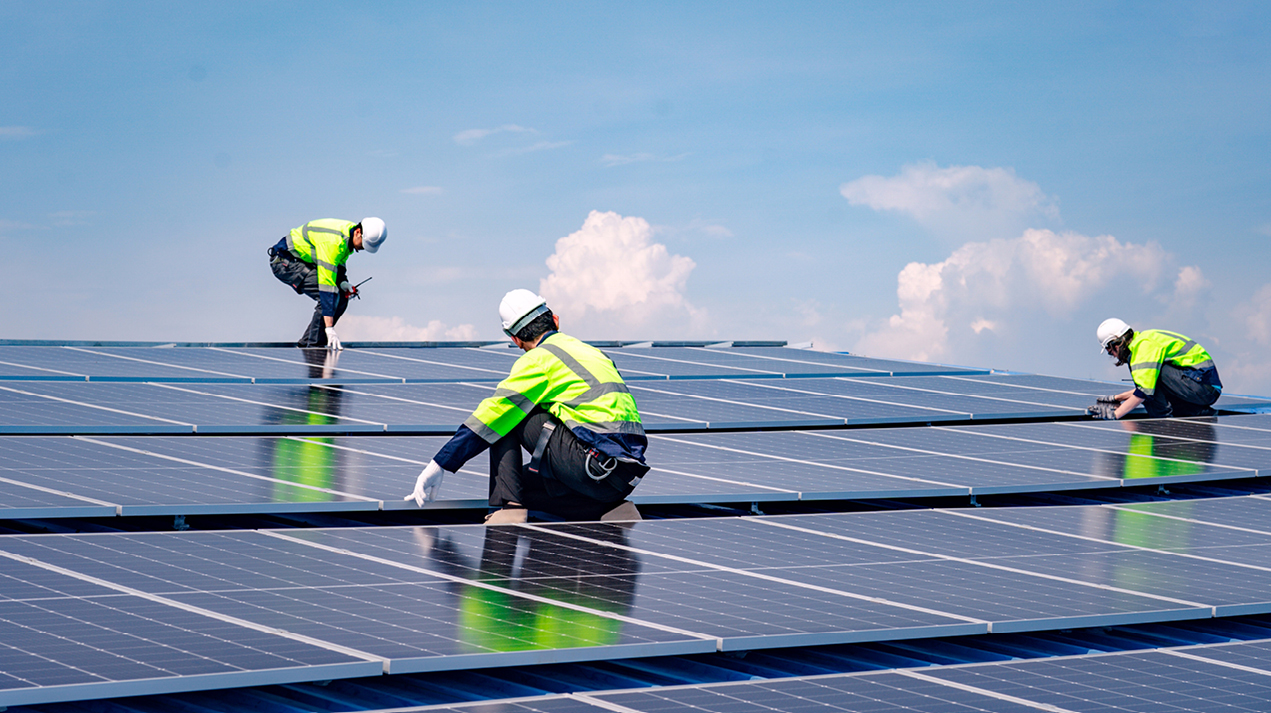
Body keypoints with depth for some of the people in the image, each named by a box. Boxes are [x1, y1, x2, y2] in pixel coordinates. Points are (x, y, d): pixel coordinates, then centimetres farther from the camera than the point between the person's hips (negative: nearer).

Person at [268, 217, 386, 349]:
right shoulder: (333, 241, -33)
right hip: (284, 262, -10)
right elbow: (326, 283, -36)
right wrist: (329, 328, -37)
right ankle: (314, 344, -15)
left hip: (303, 261, 10)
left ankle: (306, 342, 7)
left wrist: (343, 282, -10)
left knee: (342, 297, 1)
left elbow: (337, 265, 14)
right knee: (332, 295, -23)